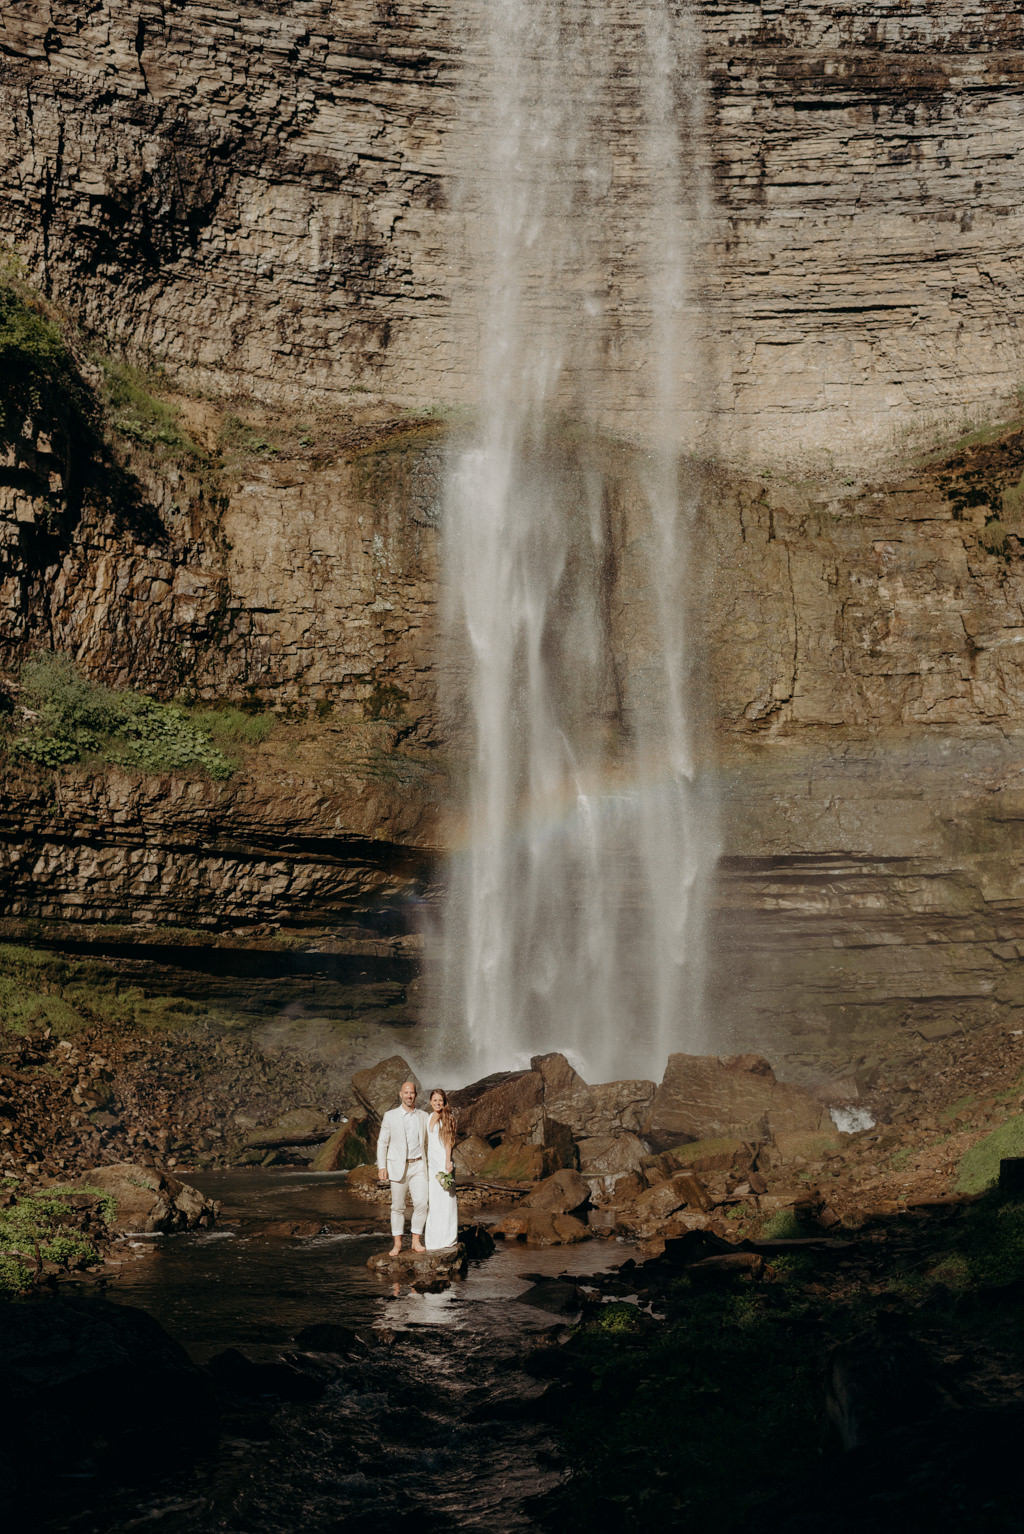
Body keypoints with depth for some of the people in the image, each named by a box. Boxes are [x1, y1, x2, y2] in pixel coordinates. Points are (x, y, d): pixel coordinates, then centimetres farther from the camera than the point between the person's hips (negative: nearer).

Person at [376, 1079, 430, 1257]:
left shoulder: (423, 1117, 7)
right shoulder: (390, 1116, 0)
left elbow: (426, 1143, 14)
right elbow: (382, 1142, 1)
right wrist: (382, 1167, -6)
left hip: (418, 1166, 2)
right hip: (398, 1167, -2)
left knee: (421, 1203, -10)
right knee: (398, 1207, 3)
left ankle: (416, 1241, 1)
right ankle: (397, 1243, 12)